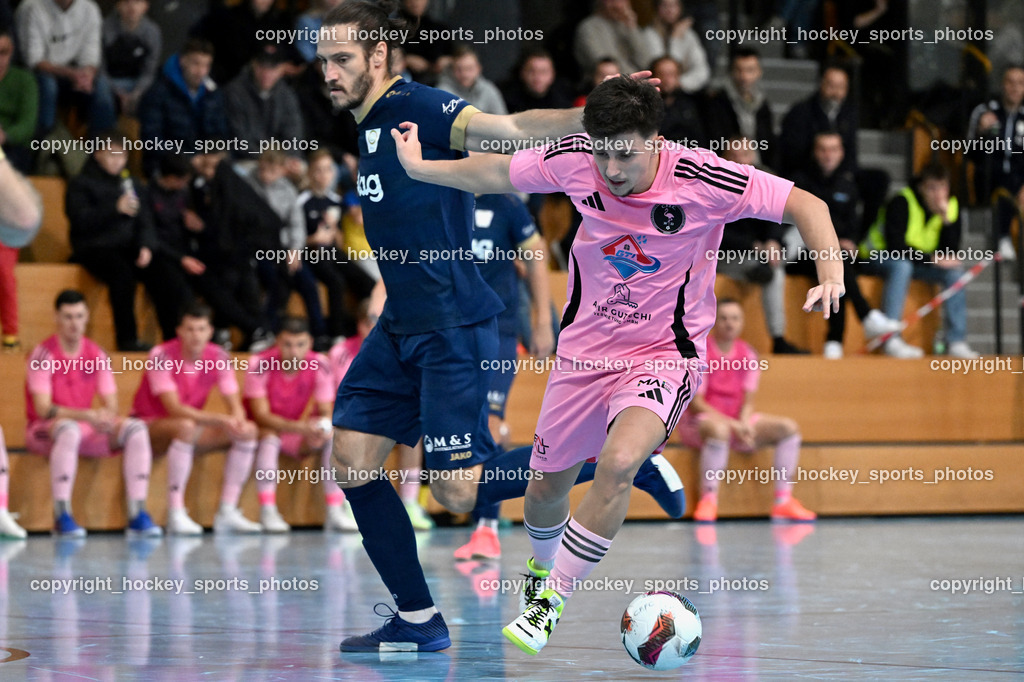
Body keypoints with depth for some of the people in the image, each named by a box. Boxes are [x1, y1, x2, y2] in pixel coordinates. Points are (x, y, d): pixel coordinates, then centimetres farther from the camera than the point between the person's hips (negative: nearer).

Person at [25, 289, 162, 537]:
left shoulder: (97, 355, 6)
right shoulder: (43, 354, -10)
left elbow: (111, 406, 4)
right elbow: (43, 409, -18)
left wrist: (105, 415, -22)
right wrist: (88, 415, -29)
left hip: (88, 429, 5)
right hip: (44, 432, -5)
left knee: (136, 429, -17)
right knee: (69, 429, -40)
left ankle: (137, 514, -23)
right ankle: (62, 516, -37)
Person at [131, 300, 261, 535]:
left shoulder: (219, 358, -5)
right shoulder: (161, 357, -21)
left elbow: (235, 407, -6)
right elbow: (175, 409, -28)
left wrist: (238, 422, -32)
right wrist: (221, 419, -38)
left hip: (192, 426, 6)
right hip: (149, 426, -6)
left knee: (247, 431, -12)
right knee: (186, 426, -39)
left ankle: (227, 513, -14)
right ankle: (176, 515, -39)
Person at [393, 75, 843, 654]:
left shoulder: (705, 180, -23)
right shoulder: (574, 159, -13)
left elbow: (806, 205, -16)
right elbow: (497, 173, 7)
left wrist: (831, 274, -30)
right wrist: (420, 168, 10)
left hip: (665, 353, -4)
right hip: (587, 345, 4)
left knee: (617, 462, -30)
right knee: (546, 487, 14)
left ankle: (551, 603, -16)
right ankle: (543, 569, 50)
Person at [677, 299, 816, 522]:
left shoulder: (747, 355, 6)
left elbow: (748, 400, 4)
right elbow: (694, 402, -16)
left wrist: (744, 424, -19)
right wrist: (733, 425, -24)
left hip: (736, 421, 6)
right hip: (698, 422, -6)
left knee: (789, 427, -11)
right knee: (719, 429, -42)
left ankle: (783, 501, -13)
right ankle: (709, 501, -34)